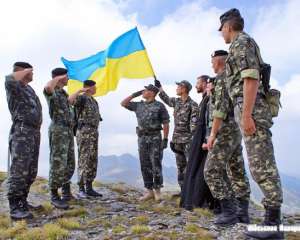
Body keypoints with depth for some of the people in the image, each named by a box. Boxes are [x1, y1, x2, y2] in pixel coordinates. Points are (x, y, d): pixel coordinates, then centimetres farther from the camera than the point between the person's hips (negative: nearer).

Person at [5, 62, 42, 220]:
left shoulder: (29, 89, 24)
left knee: (30, 171, 8)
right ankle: (15, 208, -11)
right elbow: (9, 79, -30)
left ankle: (22, 202, 16)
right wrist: (25, 71, -11)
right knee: (19, 170, -13)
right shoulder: (14, 86, -2)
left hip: (34, 133, 9)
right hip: (21, 132, -9)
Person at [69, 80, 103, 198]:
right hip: (84, 132, -8)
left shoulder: (93, 101, 22)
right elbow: (69, 100, -28)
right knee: (83, 160, -8)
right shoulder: (81, 98, -4)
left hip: (93, 133, 9)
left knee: (93, 161, 7)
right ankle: (81, 189, -2)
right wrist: (80, 90, -20)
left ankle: (89, 188, 12)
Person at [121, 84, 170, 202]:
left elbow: (166, 124, -4)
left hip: (155, 138, -5)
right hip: (142, 139, 5)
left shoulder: (160, 106, -2)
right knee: (145, 165, 5)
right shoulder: (139, 105, 13)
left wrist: (165, 139, -11)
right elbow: (123, 103, 17)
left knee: (156, 165, -5)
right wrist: (134, 94, 10)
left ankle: (157, 191, 6)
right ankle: (149, 191, 13)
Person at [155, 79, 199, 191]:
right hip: (177, 139, 7)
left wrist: (193, 139, -19)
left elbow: (194, 123, -14)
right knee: (180, 166, 11)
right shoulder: (176, 101, 10)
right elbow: (166, 98, 30)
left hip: (188, 140, -7)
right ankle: (183, 189, 20)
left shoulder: (193, 105, -9)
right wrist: (159, 87, 33)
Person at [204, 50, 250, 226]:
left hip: (225, 132, -10)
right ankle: (243, 213, 11)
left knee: (212, 172, -9)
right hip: (236, 132, 10)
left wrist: (212, 134, -23)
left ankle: (229, 212, -11)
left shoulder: (221, 78, -10)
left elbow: (221, 107, -22)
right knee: (238, 173, 9)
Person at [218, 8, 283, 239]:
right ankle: (272, 219, 14)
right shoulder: (244, 44, 28)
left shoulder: (242, 42, -2)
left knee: (261, 165, -10)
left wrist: (246, 114, -23)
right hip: (252, 109, 10)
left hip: (250, 107, -10)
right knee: (262, 165, 8)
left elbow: (251, 78, -16)